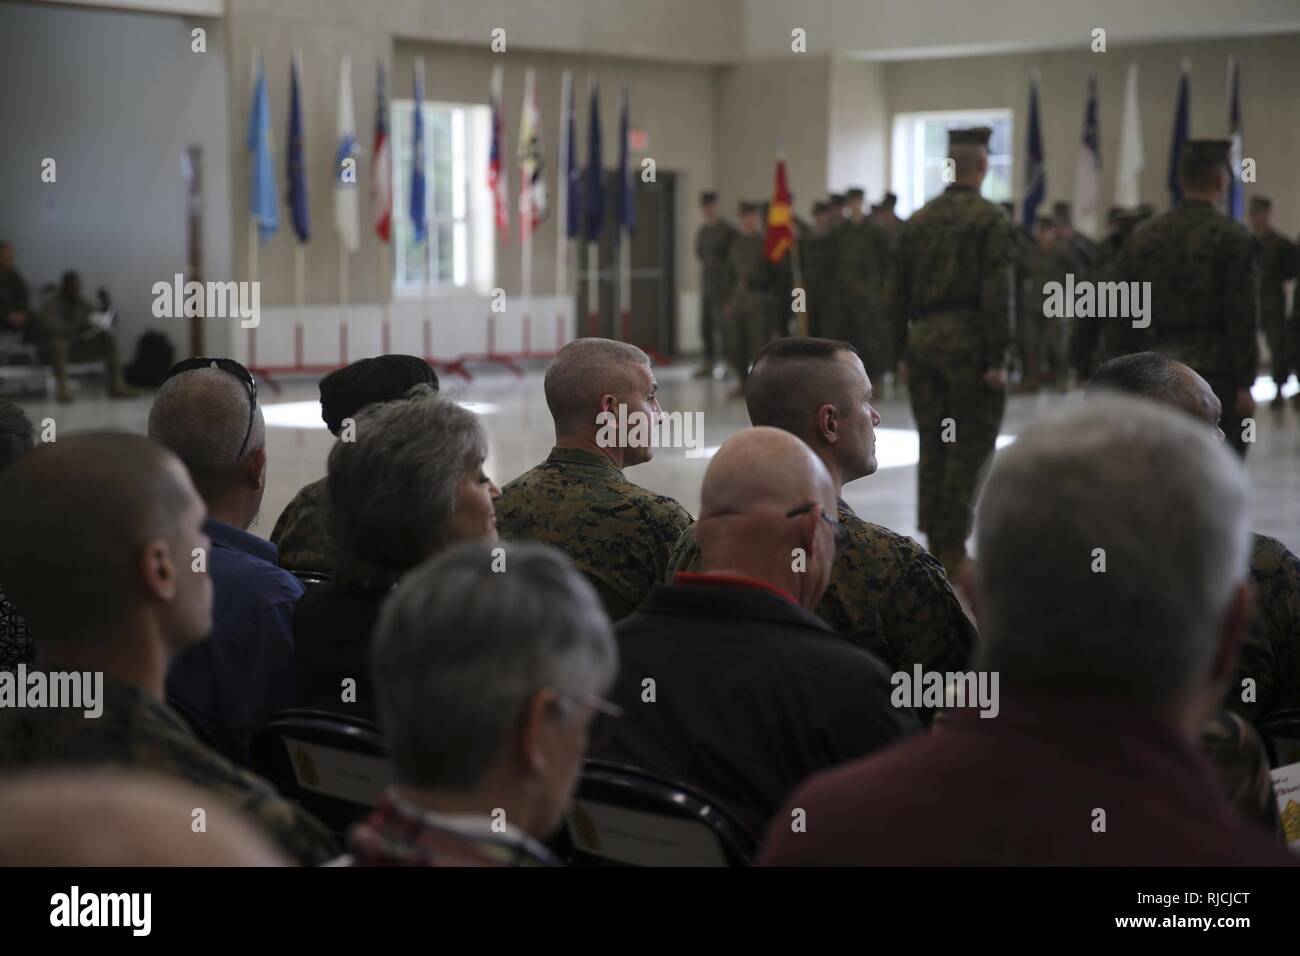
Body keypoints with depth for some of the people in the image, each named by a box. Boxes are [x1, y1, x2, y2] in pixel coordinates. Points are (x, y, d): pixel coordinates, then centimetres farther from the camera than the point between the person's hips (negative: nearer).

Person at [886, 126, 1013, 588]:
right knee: (968, 448, -1)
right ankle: (954, 553, -2)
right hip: (969, 342, -5)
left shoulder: (918, 220, 10)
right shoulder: (990, 219, -7)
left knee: (932, 449, 10)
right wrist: (997, 359, -12)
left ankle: (935, 549, 15)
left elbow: (897, 291, 12)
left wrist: (905, 351, 17)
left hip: (923, 341, 6)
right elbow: (996, 292, -14)